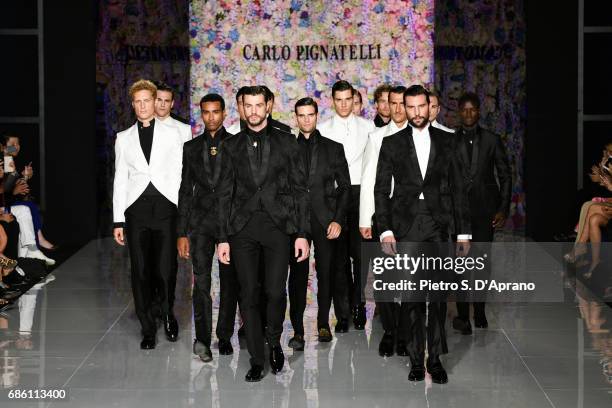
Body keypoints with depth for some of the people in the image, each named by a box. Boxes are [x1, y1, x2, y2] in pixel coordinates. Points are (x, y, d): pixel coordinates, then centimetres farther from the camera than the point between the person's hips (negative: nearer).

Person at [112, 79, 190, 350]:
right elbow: (120, 180, 12)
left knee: (166, 269, -7)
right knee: (140, 271, 2)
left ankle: (167, 313, 21)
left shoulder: (172, 134, 8)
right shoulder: (124, 138, 13)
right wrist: (118, 221, 6)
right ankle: (147, 328, 15)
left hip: (165, 207, -2)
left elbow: (179, 174, 6)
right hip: (136, 208, 2)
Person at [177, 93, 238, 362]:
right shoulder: (192, 147, 10)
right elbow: (185, 190, 10)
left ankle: (225, 337, 15)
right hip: (200, 222, 1)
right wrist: (182, 233, 6)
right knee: (201, 280, -10)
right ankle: (202, 338, -15)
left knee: (229, 282, 5)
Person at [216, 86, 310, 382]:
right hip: (242, 227, 1)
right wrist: (222, 238, 3)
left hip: (278, 224, -1)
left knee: (275, 291, -5)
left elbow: (300, 189, 4)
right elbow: (225, 193, 9)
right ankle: (257, 360, 10)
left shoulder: (286, 142, 6)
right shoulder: (232, 146, 10)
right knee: (248, 294, 0)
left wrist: (302, 233, -2)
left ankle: (275, 343, 22)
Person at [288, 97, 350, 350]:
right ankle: (297, 329, 0)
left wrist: (338, 220, -4)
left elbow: (344, 186, 7)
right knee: (297, 275, -3)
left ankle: (323, 324, 16)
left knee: (326, 273, 3)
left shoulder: (333, 148, 9)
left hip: (325, 220, 0)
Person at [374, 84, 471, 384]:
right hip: (405, 228, 0)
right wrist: (385, 230, -5)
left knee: (438, 295, -3)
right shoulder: (392, 143, 7)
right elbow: (381, 189, 5)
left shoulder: (445, 141, 10)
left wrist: (463, 231, 5)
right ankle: (416, 359, 10)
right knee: (410, 297, 2)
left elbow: (457, 188, 10)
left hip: (438, 227, 0)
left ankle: (435, 359, 5)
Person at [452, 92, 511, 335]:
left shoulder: (492, 140, 8)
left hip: (485, 208, 1)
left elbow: (505, 175, 8)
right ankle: (462, 314, -5)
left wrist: (503, 209, 1)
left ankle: (479, 312, 17)